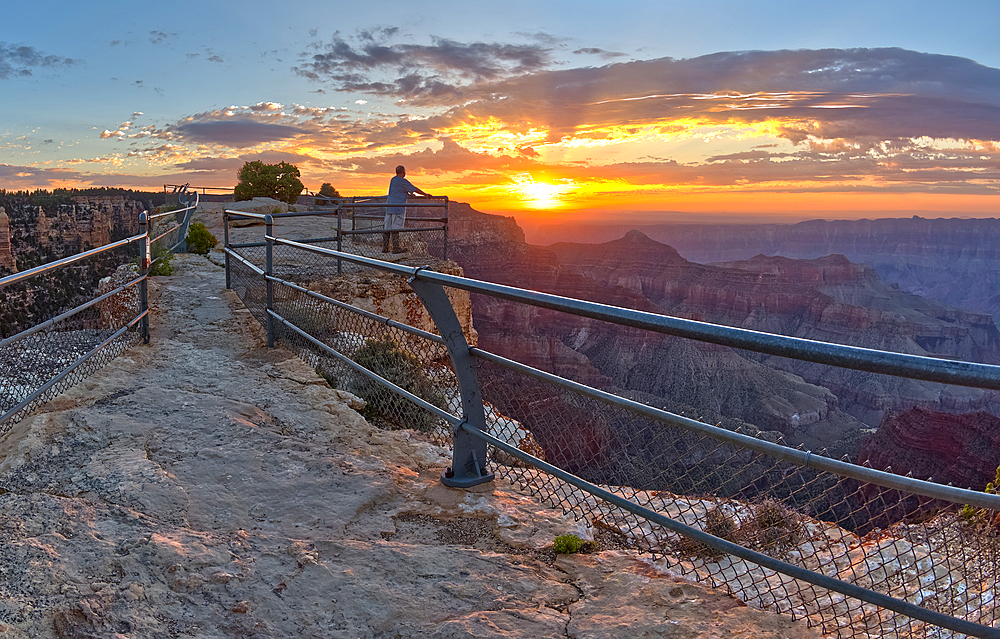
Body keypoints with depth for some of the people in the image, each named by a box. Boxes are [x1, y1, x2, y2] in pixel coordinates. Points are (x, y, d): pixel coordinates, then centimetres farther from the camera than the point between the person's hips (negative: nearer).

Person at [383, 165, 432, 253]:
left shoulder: (393, 180, 16)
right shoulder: (402, 181, -9)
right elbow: (415, 189, -4)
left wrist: (409, 194, 47)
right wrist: (425, 195, 7)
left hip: (389, 207, 8)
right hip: (398, 209, -8)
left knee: (387, 228, 7)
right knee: (396, 228, -6)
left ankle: (385, 248, 9)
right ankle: (396, 248, -4)